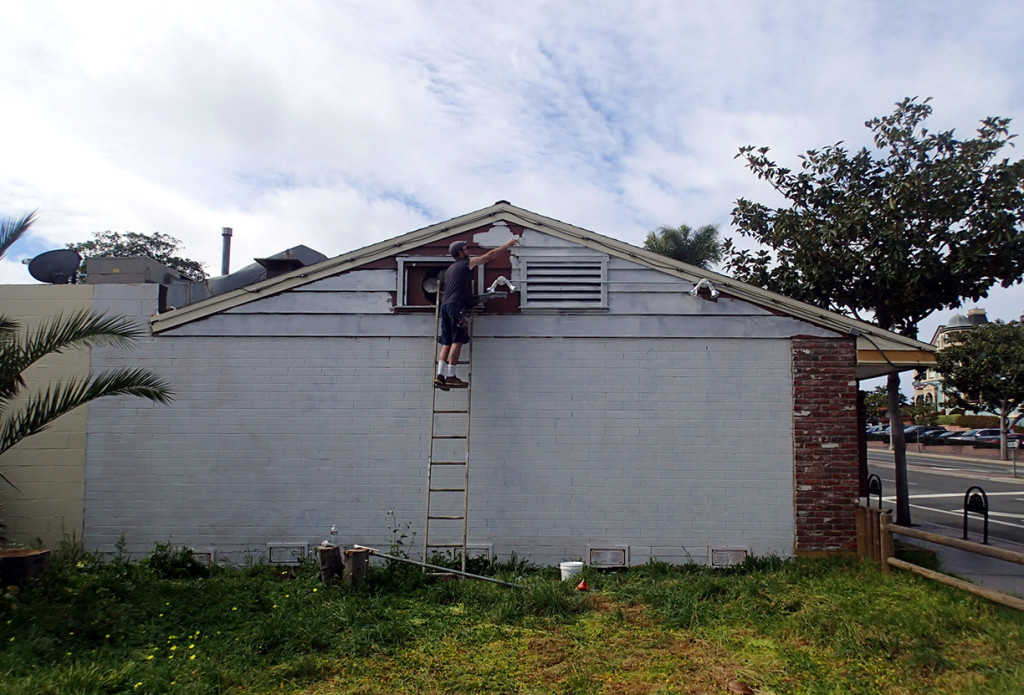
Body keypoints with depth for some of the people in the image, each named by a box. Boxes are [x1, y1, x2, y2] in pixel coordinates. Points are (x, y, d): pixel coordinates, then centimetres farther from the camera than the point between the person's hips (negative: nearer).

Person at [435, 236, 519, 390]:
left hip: (445, 305, 8)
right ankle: (451, 377, -15)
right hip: (457, 305, -8)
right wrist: (507, 245, 21)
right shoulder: (468, 262, 6)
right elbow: (490, 255, 12)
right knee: (457, 341, -10)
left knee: (447, 342, 3)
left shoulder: (449, 269, 27)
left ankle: (440, 376, -8)